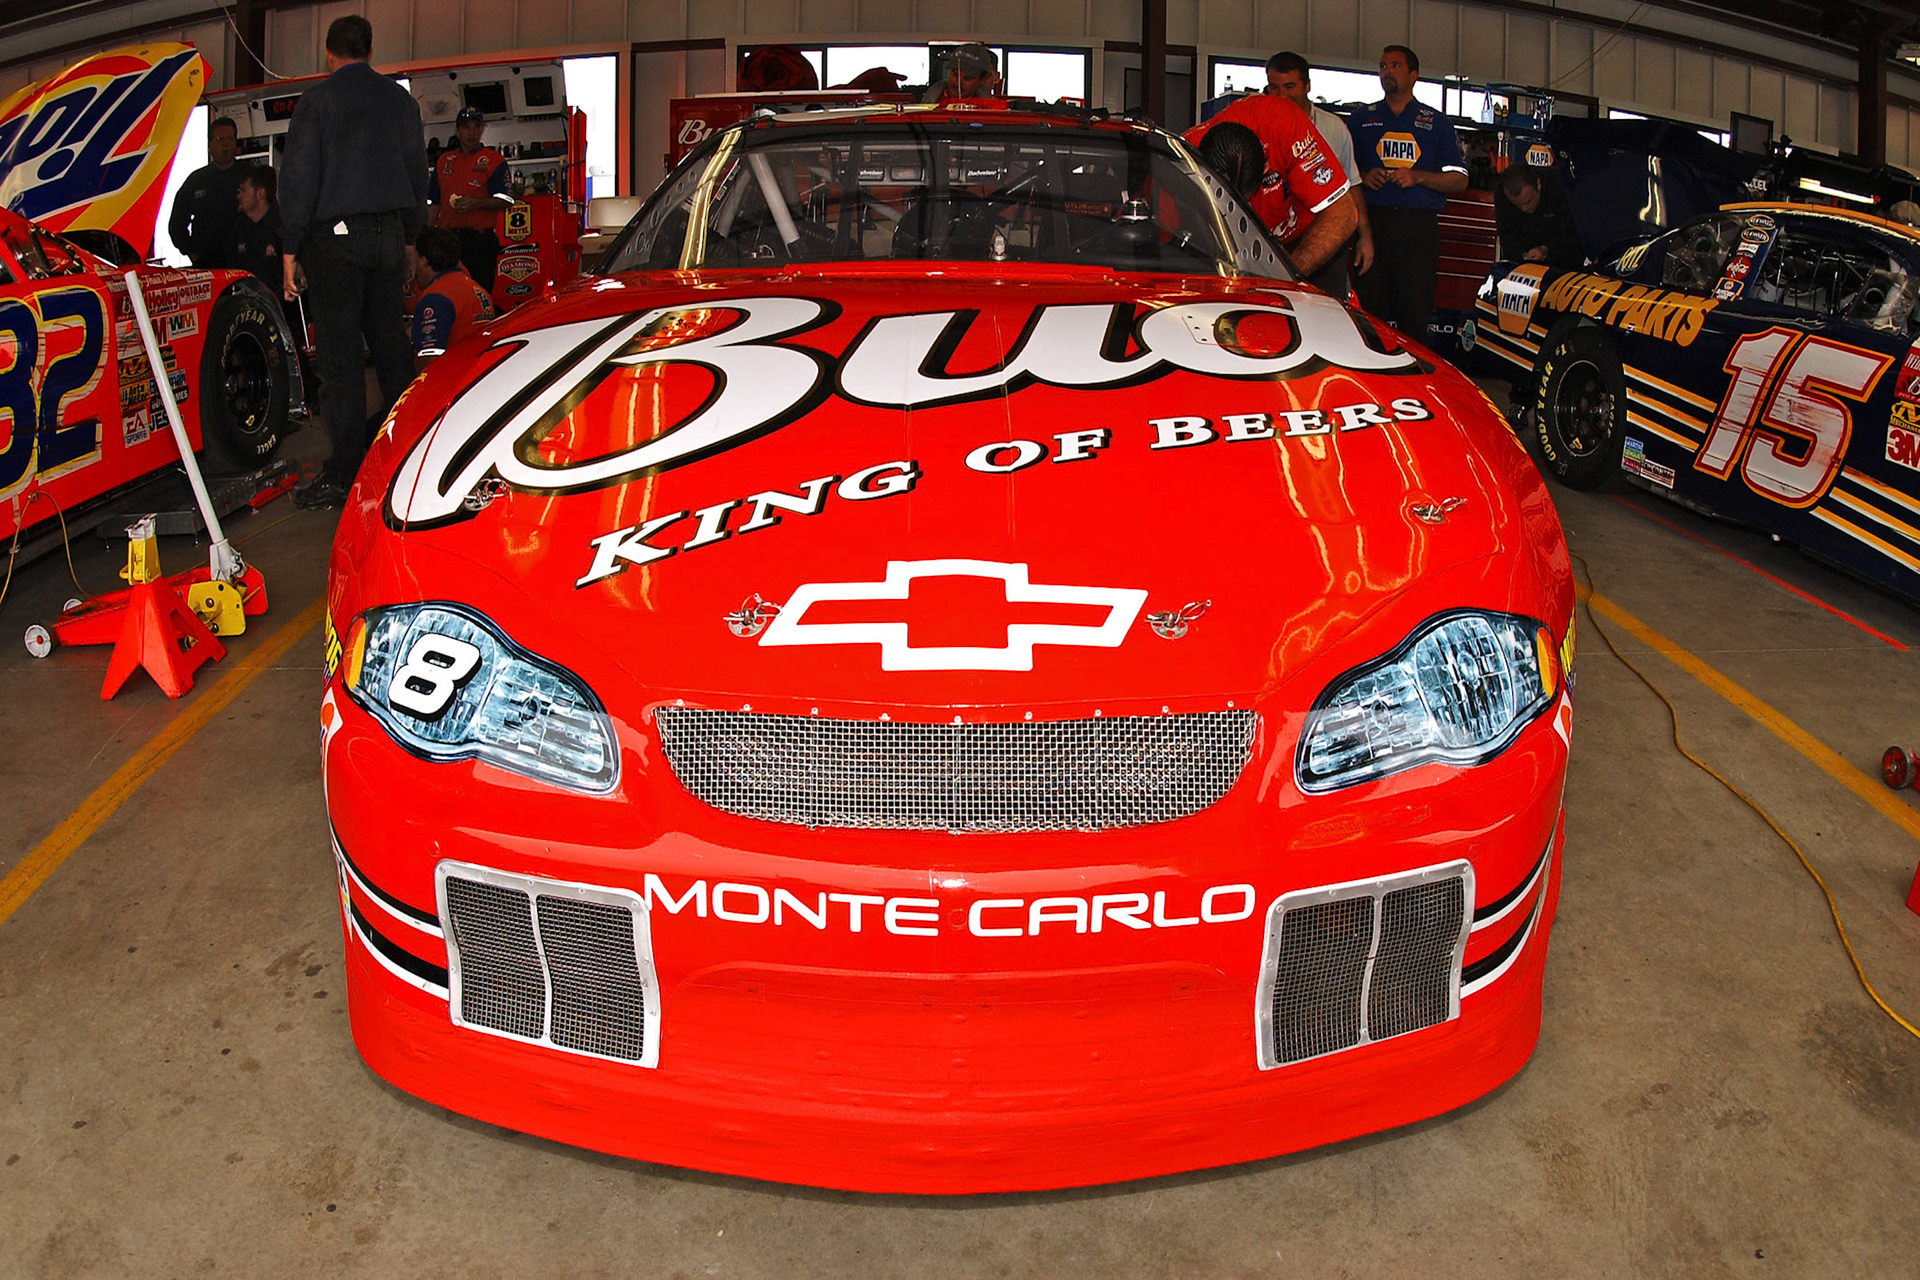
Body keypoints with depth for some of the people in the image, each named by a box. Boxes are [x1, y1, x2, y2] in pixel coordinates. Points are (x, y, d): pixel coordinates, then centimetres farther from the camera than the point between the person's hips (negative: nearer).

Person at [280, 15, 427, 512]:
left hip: (334, 237, -5)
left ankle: (345, 475, -6)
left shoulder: (316, 101, -3)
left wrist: (290, 249, -3)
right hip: (388, 234, 5)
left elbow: (299, 178, -7)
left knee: (340, 359, -5)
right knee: (391, 348, 11)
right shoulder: (400, 100, 11)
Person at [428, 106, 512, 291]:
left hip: (481, 240, -5)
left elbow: (505, 200, -6)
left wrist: (475, 203, -20)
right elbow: (433, 203, 19)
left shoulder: (493, 160, 2)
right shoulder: (444, 161, 17)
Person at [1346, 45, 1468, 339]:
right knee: (1368, 308, -7)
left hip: (1419, 227, 0)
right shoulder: (1361, 119, 18)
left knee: (1415, 313, -5)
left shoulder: (1435, 122, 15)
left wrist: (1417, 177, -6)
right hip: (1372, 223, 0)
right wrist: (1363, 177, -5)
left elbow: (1459, 180, 10)